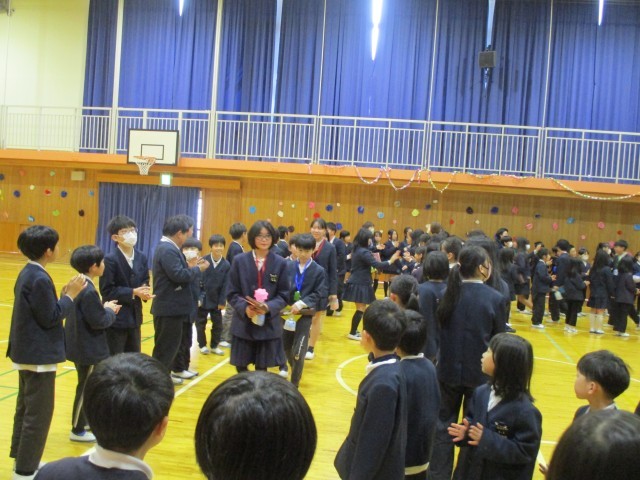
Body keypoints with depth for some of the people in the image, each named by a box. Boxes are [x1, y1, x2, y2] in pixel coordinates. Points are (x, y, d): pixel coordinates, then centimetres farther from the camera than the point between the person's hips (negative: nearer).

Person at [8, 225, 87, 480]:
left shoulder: (28, 273, 8)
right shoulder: (40, 279, -23)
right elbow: (50, 318, -20)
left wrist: (63, 294, 5)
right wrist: (71, 295, -13)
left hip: (27, 352, 11)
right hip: (38, 355, -11)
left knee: (26, 408, 22)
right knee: (38, 413, -1)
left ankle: (21, 457, 36)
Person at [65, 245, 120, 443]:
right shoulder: (89, 291, -25)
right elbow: (98, 321, -24)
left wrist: (104, 307, 5)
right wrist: (110, 311, -7)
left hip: (80, 345, 10)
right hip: (88, 348, -10)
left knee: (87, 386, 23)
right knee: (86, 387, 4)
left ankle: (85, 419, 38)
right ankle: (78, 430, 15)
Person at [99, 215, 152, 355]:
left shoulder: (142, 257, 5)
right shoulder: (110, 259, -16)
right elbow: (106, 291, -18)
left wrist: (144, 292, -12)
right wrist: (133, 292, -21)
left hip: (135, 316, 7)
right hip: (115, 318, -7)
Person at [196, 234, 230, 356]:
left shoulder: (226, 265, -6)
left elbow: (225, 285, -5)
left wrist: (222, 301, -7)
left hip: (216, 300, 2)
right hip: (202, 299, -2)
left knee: (218, 324, 9)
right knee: (200, 323, 9)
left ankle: (214, 346, 26)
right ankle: (203, 345, 25)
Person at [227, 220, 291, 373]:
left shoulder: (280, 263, -1)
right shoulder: (239, 260, 0)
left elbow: (284, 295, 1)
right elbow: (232, 293, 1)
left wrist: (268, 307, -18)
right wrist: (245, 308, -17)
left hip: (269, 325, 0)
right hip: (243, 323, 0)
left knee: (262, 370, 8)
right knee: (241, 367, 8)